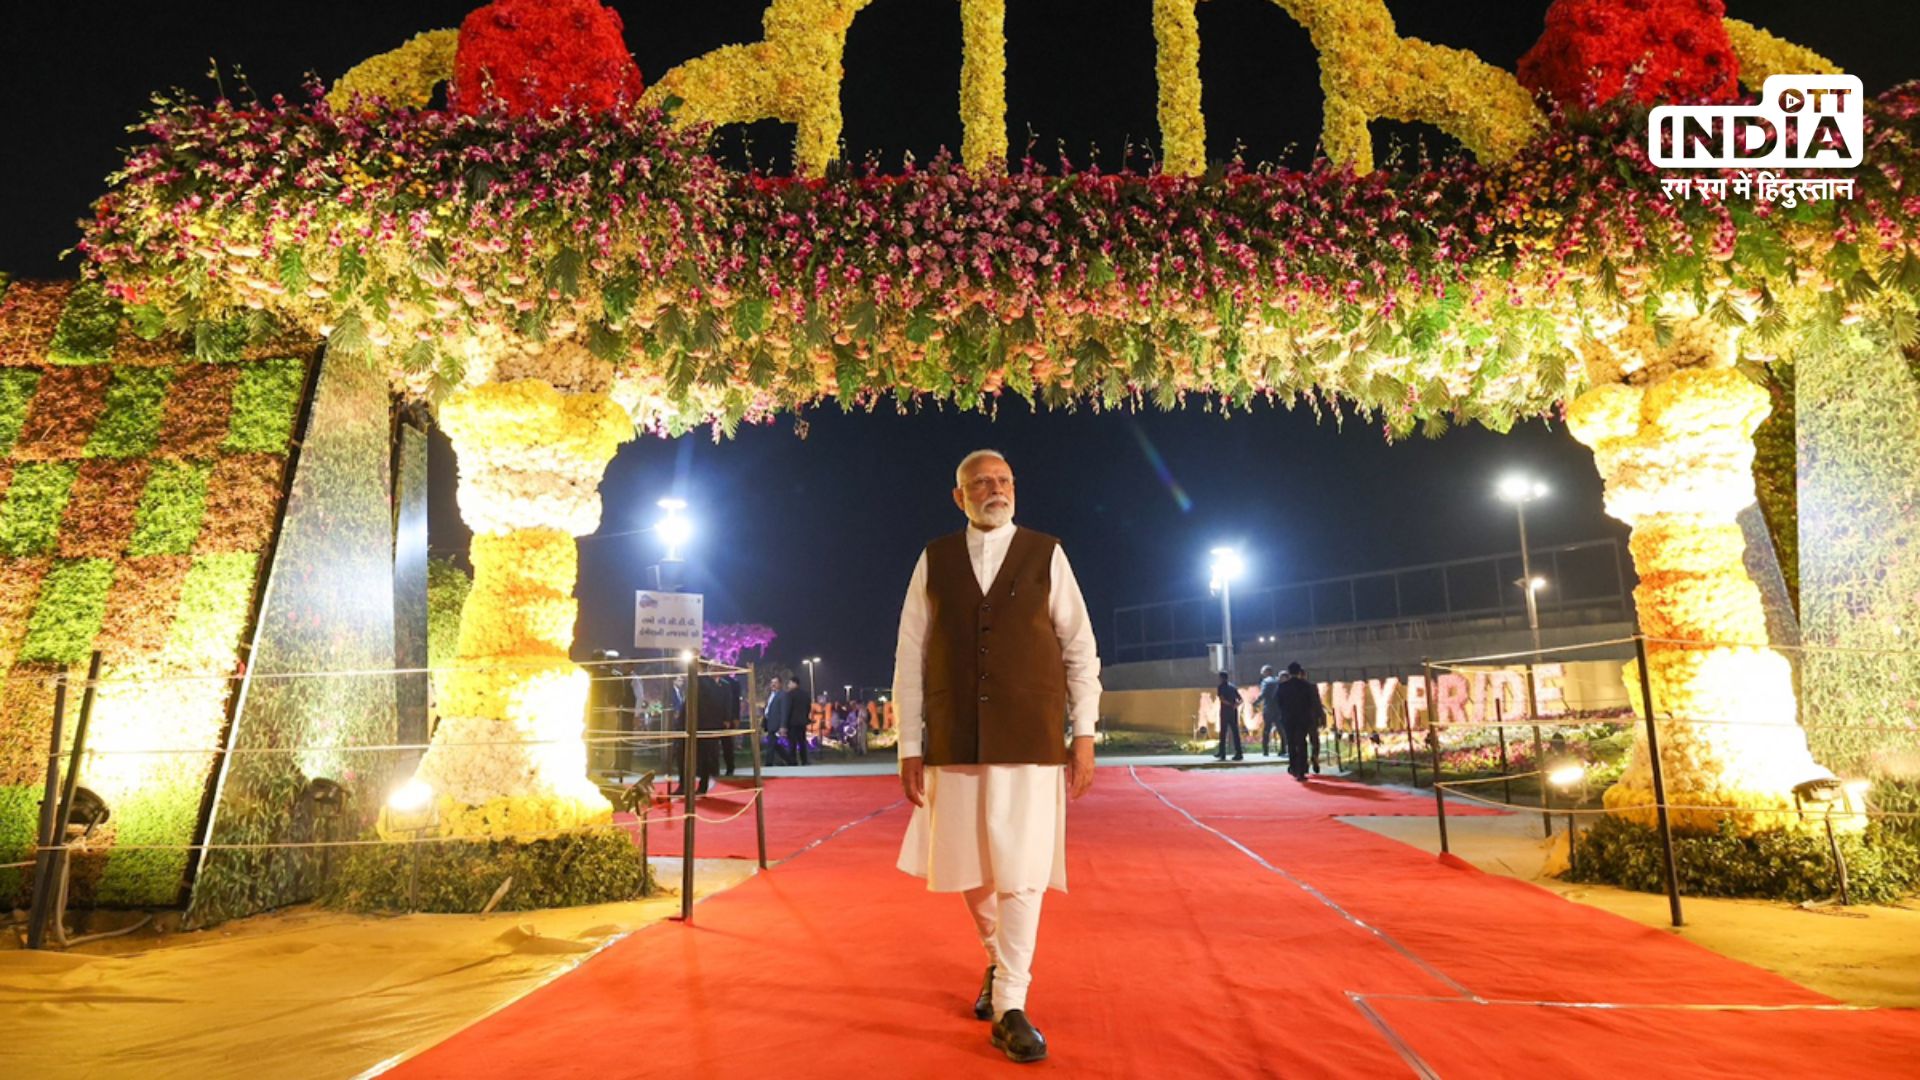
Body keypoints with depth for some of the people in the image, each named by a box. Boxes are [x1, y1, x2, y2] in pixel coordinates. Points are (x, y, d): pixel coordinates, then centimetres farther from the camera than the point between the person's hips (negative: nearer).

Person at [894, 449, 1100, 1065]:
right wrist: (909, 747, 1)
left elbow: (1080, 650, 5)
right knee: (968, 868, 11)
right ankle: (999, 962, 38)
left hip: (1030, 739, -1)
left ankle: (1010, 1006, 10)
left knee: (1021, 871, -3)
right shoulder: (934, 560, 6)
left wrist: (1085, 735, 0)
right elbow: (909, 657, 4)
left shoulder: (1046, 555, 4)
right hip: (954, 741, 2)